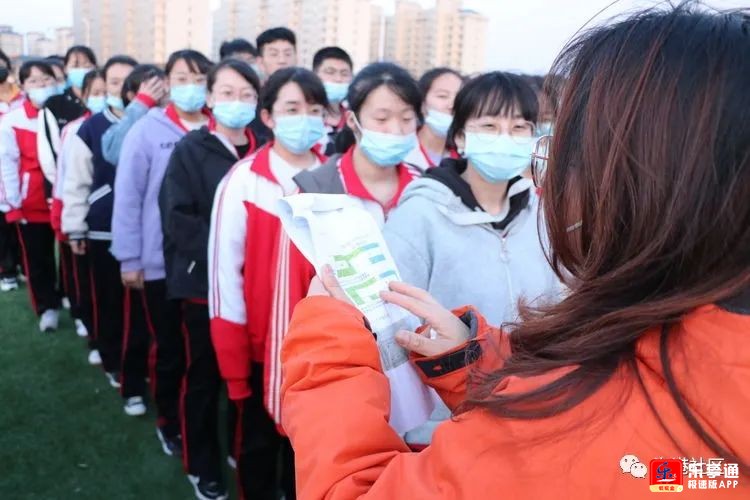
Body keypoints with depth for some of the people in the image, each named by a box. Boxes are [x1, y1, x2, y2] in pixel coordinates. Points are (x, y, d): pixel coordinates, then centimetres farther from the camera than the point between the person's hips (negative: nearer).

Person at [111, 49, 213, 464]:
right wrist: (129, 258, -6)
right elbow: (128, 196, -5)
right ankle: (169, 422, 34)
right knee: (169, 347, 12)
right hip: (161, 261, -2)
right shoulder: (147, 130, -7)